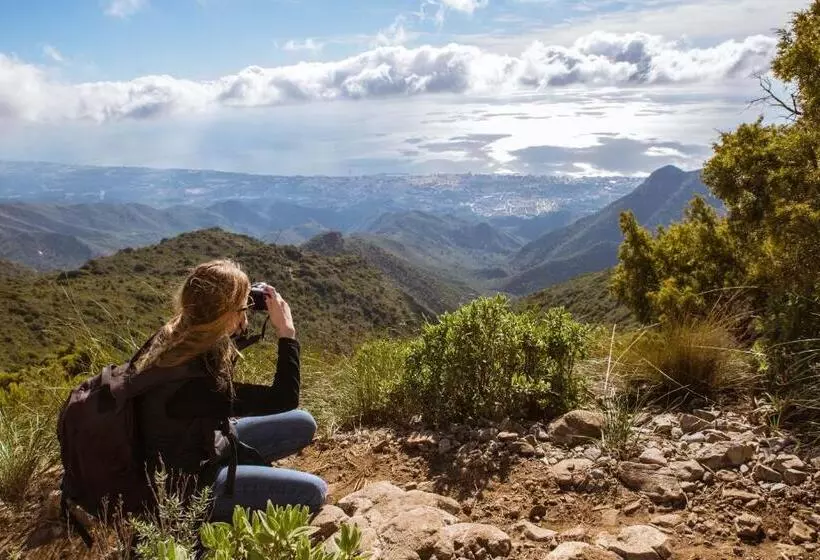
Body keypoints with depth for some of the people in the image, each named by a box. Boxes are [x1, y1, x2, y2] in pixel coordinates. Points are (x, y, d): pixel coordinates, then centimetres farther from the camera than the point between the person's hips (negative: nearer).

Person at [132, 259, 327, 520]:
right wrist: (287, 332, -25)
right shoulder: (190, 380, -36)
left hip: (204, 442, 8)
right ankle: (206, 516, 0)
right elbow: (284, 399, -30)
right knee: (313, 492, -13)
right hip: (187, 479, -8)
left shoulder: (177, 335, -11)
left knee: (303, 424, 4)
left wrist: (238, 326, -3)